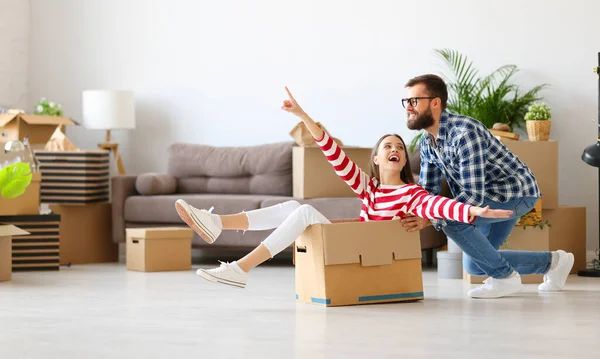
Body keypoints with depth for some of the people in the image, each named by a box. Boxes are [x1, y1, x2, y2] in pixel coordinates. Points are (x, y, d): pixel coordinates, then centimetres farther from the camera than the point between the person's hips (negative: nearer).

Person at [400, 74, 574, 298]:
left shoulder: (464, 133, -31)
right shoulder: (426, 142, -2)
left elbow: (474, 194, -34)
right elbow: (427, 191, 4)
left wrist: (431, 219, -40)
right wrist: (409, 217, -15)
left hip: (517, 193, -10)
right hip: (491, 196, 10)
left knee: (451, 219, -29)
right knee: (474, 266, 14)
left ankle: (505, 277, -11)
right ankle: (551, 262, 27)